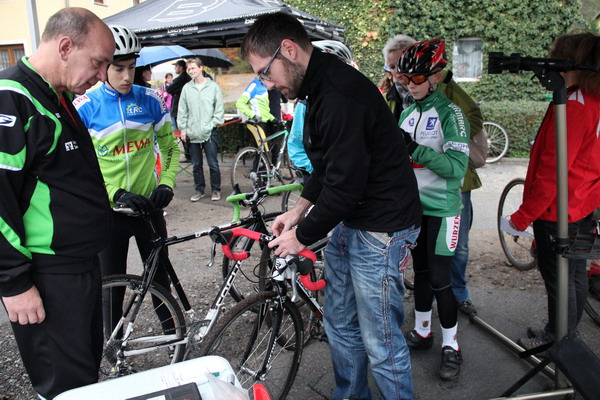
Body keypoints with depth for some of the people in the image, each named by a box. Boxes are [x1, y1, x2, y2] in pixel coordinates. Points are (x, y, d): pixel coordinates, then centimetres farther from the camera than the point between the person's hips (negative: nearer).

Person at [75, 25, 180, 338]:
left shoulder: (150, 100, 0)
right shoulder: (84, 107, -9)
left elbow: (170, 145, 9)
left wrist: (166, 184, -6)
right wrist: (117, 195, -21)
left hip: (149, 204, 3)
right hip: (109, 210, -2)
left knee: (160, 276, 15)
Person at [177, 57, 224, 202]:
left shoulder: (213, 86, 0)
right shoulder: (186, 88, 6)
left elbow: (219, 109, 1)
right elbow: (182, 110, 9)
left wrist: (213, 124, -8)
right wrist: (183, 128, 3)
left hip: (209, 133, -3)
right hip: (192, 133, 3)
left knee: (213, 164, 0)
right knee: (196, 164, 10)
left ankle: (216, 190, 13)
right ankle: (199, 189, 22)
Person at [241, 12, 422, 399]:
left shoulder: (341, 95, -25)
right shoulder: (322, 87, 9)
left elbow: (346, 183, -25)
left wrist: (303, 236, -13)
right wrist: (300, 209, 7)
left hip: (380, 228, -10)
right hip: (348, 222, 10)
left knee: (380, 342, 1)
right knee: (340, 324, 21)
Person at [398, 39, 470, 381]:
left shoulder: (451, 113, -12)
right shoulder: (407, 113, 8)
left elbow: (457, 167, -22)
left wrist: (416, 150, -31)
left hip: (441, 209, -6)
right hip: (413, 205, 6)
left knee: (440, 280, -2)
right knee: (421, 272, 16)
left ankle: (451, 346, 15)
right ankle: (423, 331, 32)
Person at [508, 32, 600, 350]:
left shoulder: (571, 106, -23)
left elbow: (552, 171, -24)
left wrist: (521, 217, -17)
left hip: (558, 210, -9)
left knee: (557, 277, 6)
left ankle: (557, 339, 24)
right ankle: (567, 334, 37)